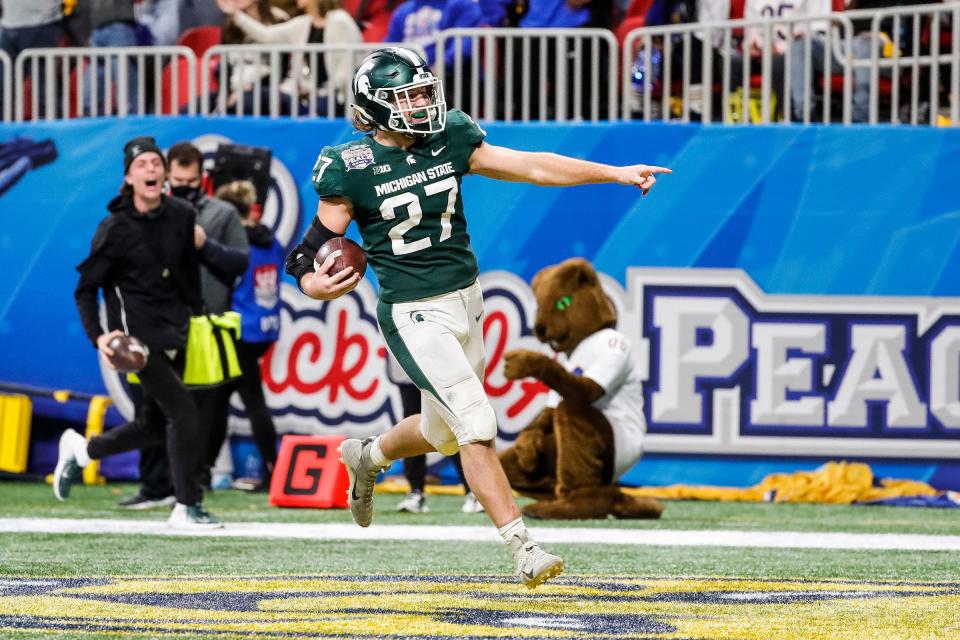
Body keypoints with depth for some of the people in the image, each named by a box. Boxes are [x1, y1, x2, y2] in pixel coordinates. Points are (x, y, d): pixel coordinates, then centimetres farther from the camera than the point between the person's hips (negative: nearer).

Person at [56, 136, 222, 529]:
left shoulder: (182, 217, 2)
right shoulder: (115, 229, -11)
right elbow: (86, 290, -6)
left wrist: (193, 317, 20)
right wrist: (98, 337, -19)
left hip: (174, 333, 6)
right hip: (137, 333, -6)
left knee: (155, 425, 13)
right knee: (183, 411, -15)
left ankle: (81, 450, 36)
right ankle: (186, 508, -6)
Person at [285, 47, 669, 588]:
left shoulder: (450, 140, 2)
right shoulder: (350, 170, -11)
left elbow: (530, 167, 5)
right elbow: (316, 248, -7)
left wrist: (616, 174, 3)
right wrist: (317, 284, -31)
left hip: (466, 300, 6)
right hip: (414, 314, -6)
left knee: (444, 432, 18)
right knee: (476, 424, -17)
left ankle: (367, 457, 50)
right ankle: (523, 548, -15)